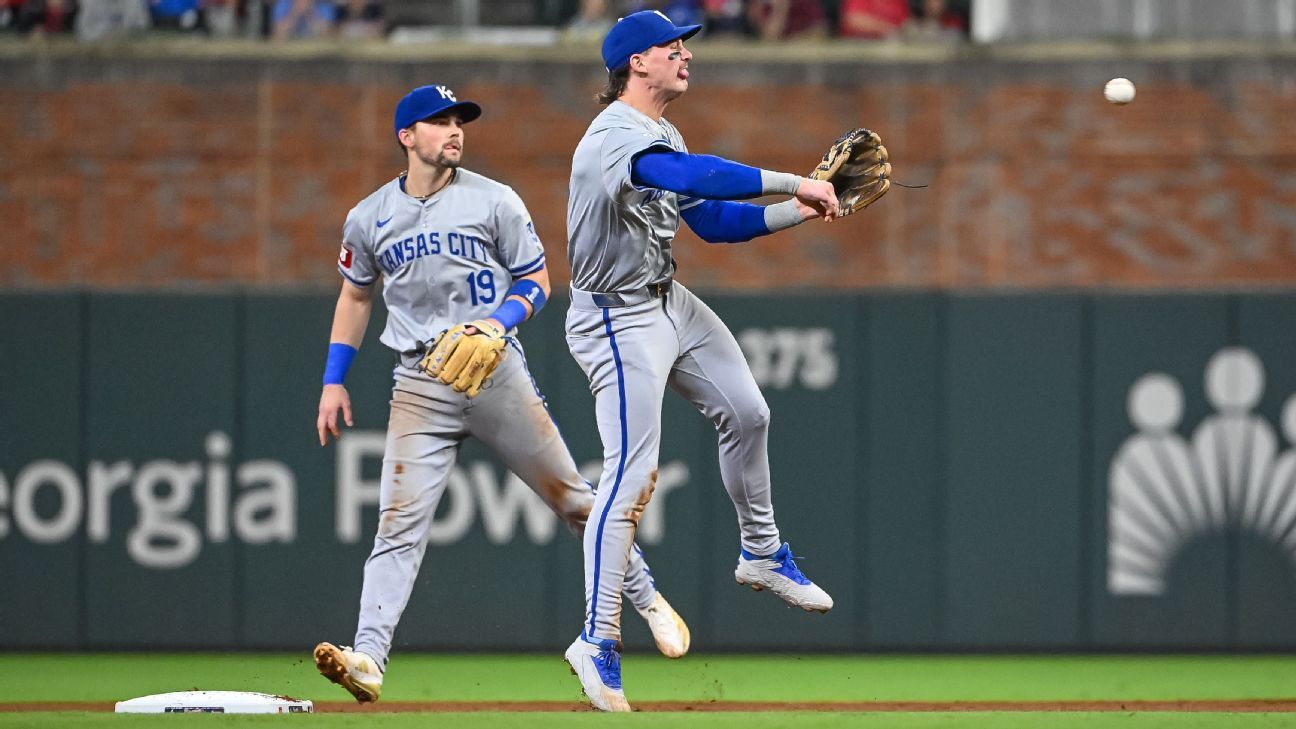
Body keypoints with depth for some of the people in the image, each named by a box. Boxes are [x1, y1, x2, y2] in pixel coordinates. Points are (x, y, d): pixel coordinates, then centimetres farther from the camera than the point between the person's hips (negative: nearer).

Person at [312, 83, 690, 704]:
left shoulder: (494, 202, 0)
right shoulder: (369, 219, 6)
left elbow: (536, 281, 4)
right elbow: (355, 296, 19)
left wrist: (501, 320, -16)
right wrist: (333, 380, 14)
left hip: (497, 373, -1)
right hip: (421, 388, 1)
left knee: (570, 496, 5)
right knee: (400, 522, -13)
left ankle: (646, 599, 26)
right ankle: (368, 659, -21)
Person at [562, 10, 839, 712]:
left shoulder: (662, 136, 10)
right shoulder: (613, 137, -24)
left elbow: (713, 220, 14)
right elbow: (691, 174, -40)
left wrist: (800, 212, 2)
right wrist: (794, 183, -38)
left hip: (670, 305, 10)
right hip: (618, 320, -10)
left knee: (747, 415, 17)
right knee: (631, 475, -13)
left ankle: (760, 552, 38)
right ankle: (597, 641, -10)